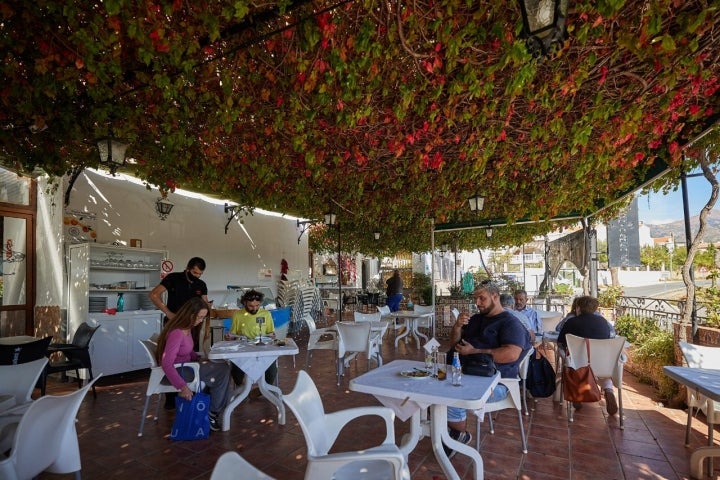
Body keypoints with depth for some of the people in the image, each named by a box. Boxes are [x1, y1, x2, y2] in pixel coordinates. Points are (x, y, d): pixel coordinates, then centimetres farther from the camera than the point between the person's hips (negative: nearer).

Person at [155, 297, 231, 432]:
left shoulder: (187, 328, 2)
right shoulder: (177, 333, -27)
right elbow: (166, 364, -31)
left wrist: (198, 358, -1)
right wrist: (182, 386, -34)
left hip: (185, 365, 9)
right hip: (174, 371, -9)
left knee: (223, 366, -3)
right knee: (223, 370, -17)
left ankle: (216, 410, 4)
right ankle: (214, 412, 0)